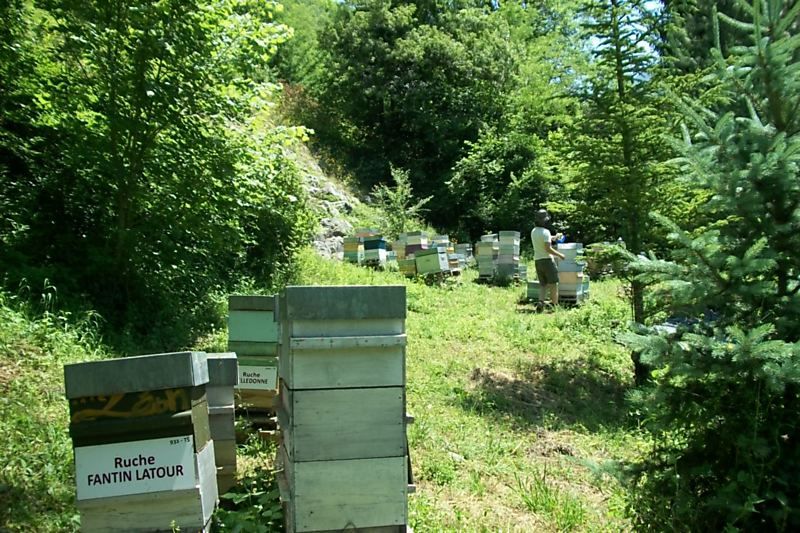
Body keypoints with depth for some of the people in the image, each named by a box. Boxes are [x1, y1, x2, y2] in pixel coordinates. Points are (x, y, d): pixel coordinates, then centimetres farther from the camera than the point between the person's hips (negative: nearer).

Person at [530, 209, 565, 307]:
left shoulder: (533, 232, 9)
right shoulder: (545, 232, -15)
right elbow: (548, 249, -20)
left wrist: (554, 237, 34)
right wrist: (559, 255, -9)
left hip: (537, 261, 7)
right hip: (547, 260, -7)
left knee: (543, 284, 11)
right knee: (553, 284, 2)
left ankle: (541, 301, -8)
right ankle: (555, 305, 3)